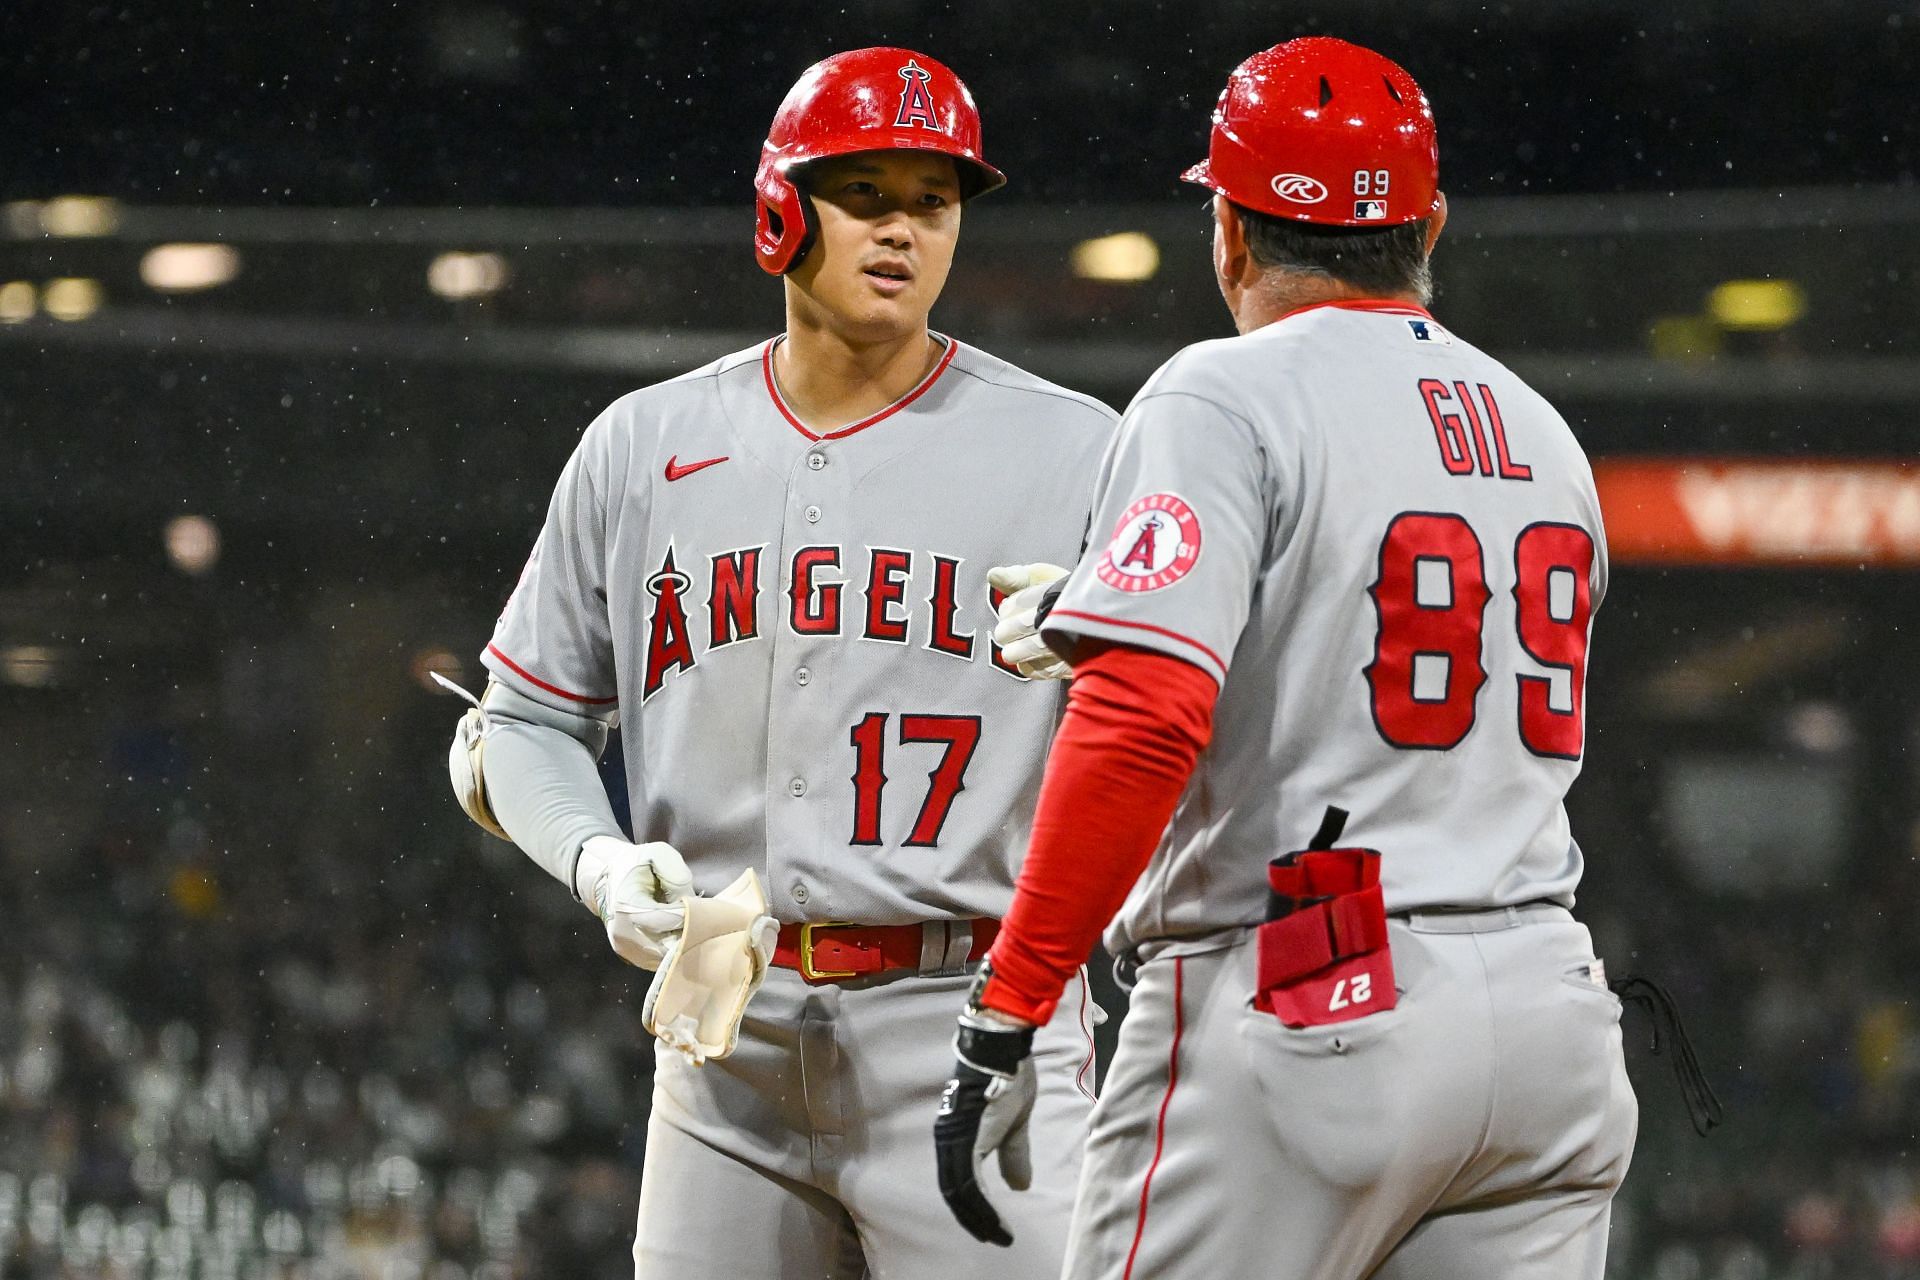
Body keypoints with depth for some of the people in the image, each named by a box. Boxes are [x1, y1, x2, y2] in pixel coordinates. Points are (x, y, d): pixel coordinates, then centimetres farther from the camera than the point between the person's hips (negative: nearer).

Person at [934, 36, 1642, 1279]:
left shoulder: (1225, 399, -6)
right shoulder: (1545, 435, 17)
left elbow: (1144, 720, -20)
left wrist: (1003, 1025, -19)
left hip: (1292, 1013, -6)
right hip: (1549, 1024, 7)